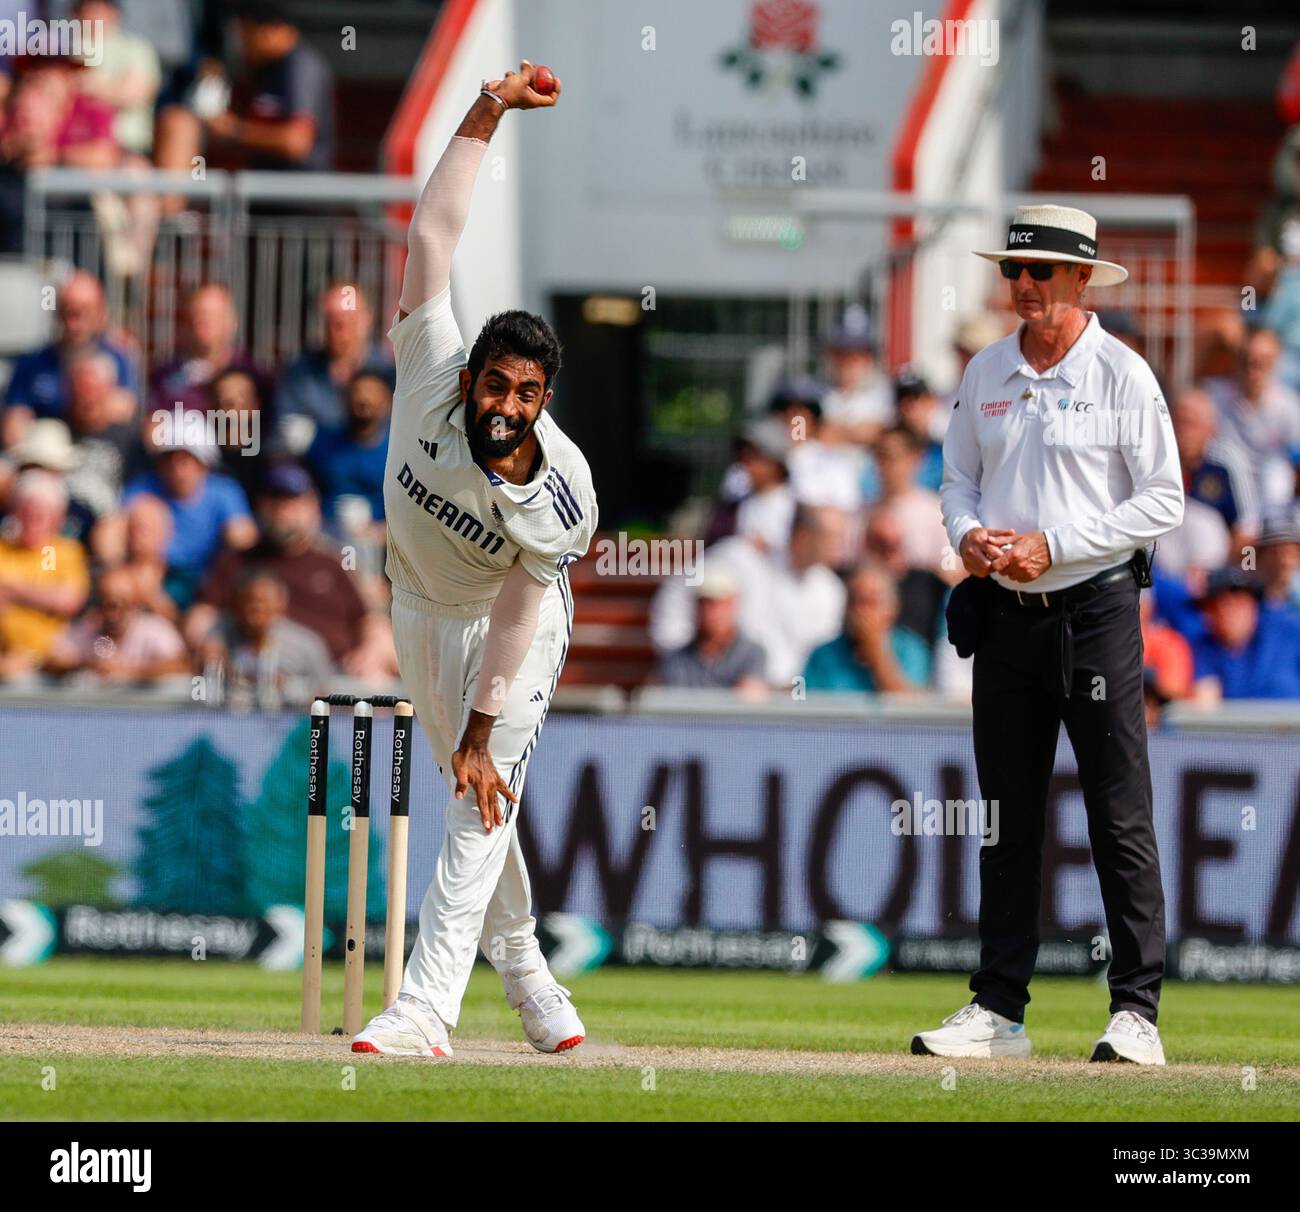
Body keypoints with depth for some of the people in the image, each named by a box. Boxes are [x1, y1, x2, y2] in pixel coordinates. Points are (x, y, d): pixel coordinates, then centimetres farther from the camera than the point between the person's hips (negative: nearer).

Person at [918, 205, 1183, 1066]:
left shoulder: (1122, 374, -7)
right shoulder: (987, 374, 9)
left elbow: (1164, 502, -9)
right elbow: (959, 478, 18)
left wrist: (1053, 545, -15)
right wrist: (968, 535, -5)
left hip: (1095, 608, -5)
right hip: (1005, 612, 5)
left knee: (1121, 820, -6)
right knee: (1008, 821, 9)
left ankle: (1137, 1011, -5)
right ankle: (999, 1010, 13)